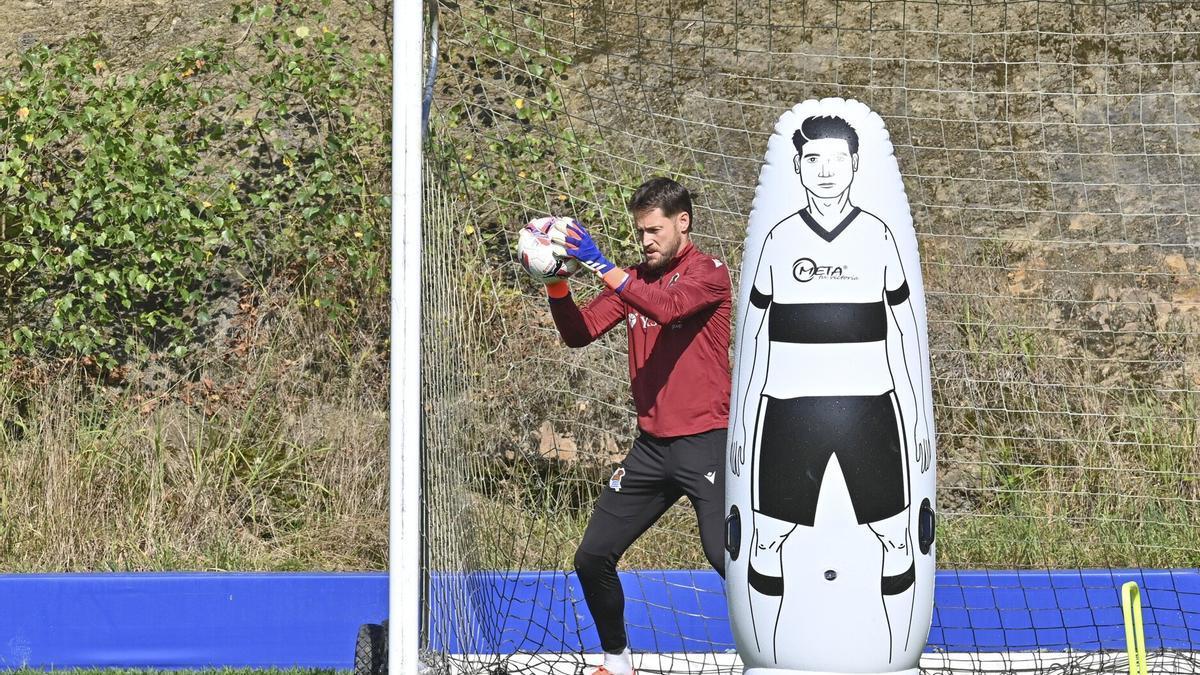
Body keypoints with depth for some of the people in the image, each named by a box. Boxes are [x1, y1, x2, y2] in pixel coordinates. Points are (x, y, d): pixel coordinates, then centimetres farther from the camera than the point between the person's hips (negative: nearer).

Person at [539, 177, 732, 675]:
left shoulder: (709, 273, -6)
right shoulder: (635, 277, 13)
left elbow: (668, 307, -26)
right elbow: (578, 332, 6)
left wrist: (602, 267, -31)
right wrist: (556, 282, -10)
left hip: (705, 445, -7)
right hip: (651, 446, 7)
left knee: (726, 557, -18)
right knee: (592, 559, 5)